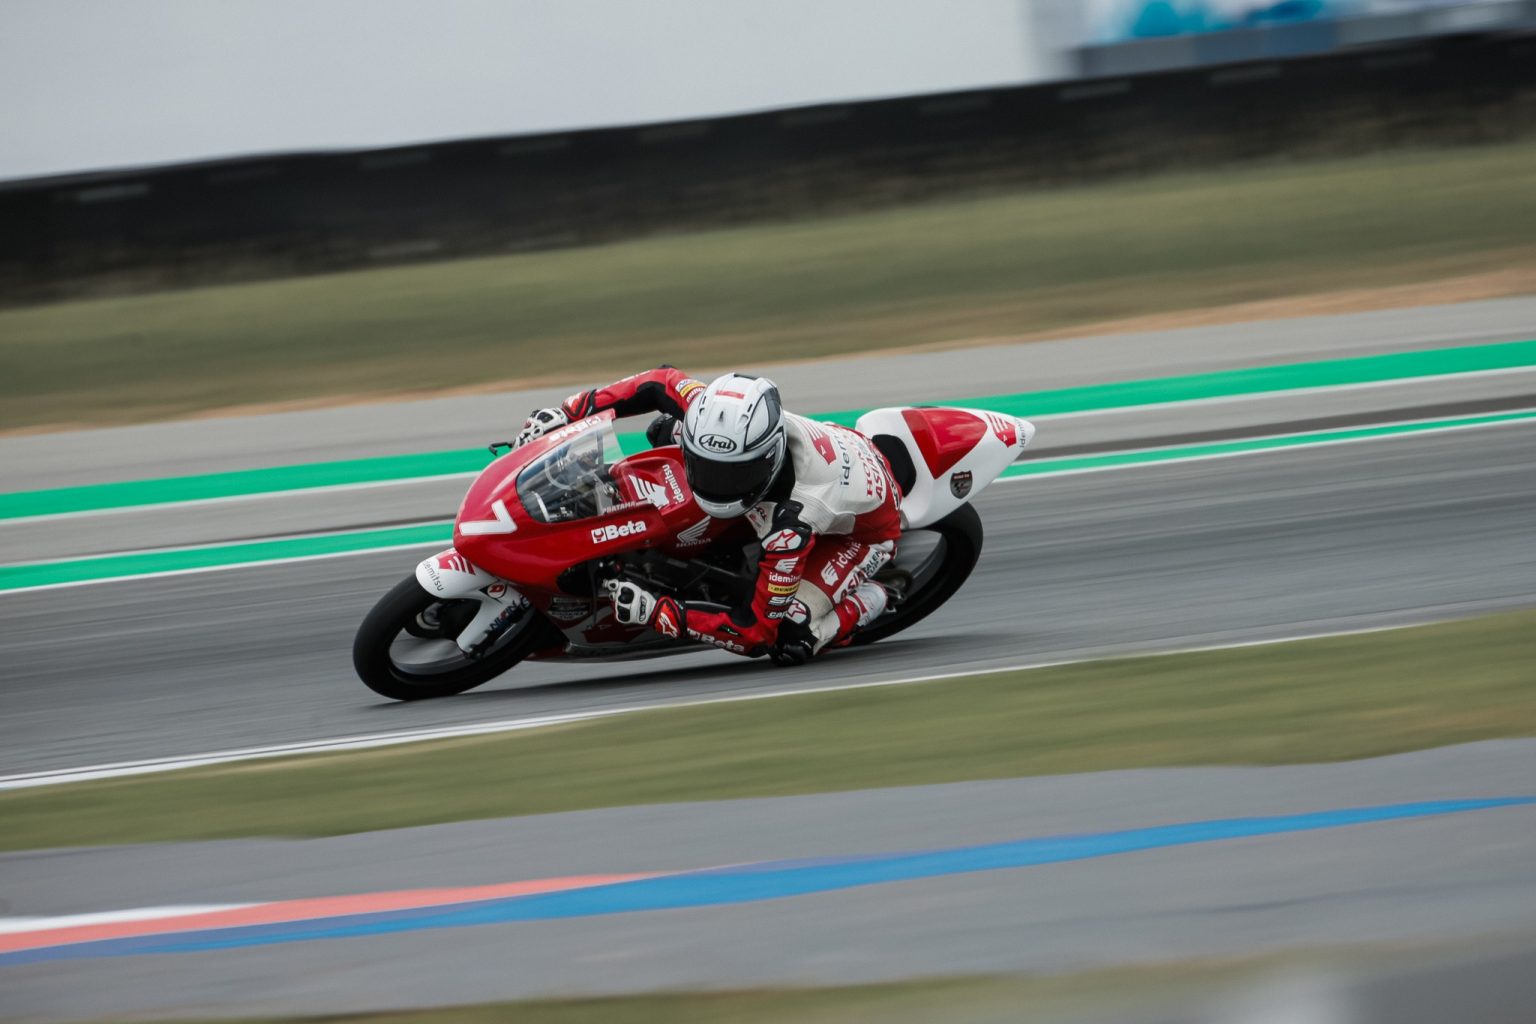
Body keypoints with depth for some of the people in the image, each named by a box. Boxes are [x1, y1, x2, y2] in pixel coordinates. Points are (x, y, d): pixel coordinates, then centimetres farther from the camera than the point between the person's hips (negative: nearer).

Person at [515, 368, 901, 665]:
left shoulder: (792, 526, -46)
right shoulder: (720, 419, -33)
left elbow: (757, 632, -39)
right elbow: (662, 381, -11)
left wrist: (656, 612, -44)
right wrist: (571, 410, -17)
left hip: (863, 527, -6)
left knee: (788, 639, -24)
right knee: (666, 427, 5)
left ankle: (865, 601, 4)